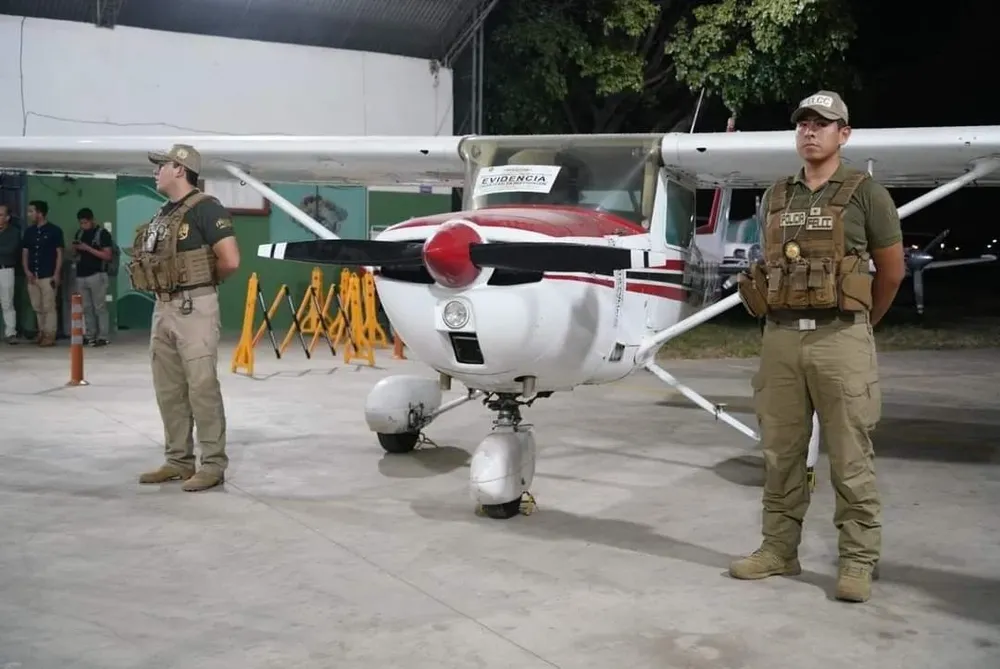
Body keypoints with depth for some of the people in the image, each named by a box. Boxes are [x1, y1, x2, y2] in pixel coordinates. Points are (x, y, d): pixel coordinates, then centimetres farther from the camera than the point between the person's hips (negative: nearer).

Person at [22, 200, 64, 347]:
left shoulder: (54, 230, -4)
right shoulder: (29, 231, 11)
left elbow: (59, 254, -5)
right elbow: (25, 252, 14)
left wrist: (56, 274, -11)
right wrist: (27, 270, 0)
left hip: (48, 276, -6)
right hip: (33, 276, 6)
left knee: (49, 307, -5)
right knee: (37, 307, 10)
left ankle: (50, 336, -2)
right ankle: (42, 333, 21)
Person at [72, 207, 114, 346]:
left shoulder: (102, 233, -3)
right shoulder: (79, 233, 16)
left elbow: (107, 256, -10)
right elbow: (75, 254, 23)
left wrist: (88, 248, -16)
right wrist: (75, 248, 0)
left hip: (97, 275, -6)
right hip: (81, 275, 6)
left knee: (100, 307, -6)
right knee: (86, 308, 4)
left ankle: (102, 337, -6)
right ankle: (89, 335, 8)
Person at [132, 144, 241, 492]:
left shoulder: (205, 208, -10)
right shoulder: (163, 213, 15)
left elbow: (230, 261, -17)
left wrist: (202, 280, 0)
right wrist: (163, 281, 8)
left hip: (194, 307, -9)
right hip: (162, 308, 9)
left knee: (202, 387, -7)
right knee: (168, 389, 12)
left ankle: (213, 465, -1)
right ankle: (178, 460, 21)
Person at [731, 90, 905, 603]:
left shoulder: (865, 193, 0)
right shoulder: (774, 198, 13)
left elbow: (892, 270, 8)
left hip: (840, 339, -4)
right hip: (781, 338, 5)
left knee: (850, 458, -1)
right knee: (780, 453, 9)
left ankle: (858, 561, 8)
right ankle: (779, 548, 20)